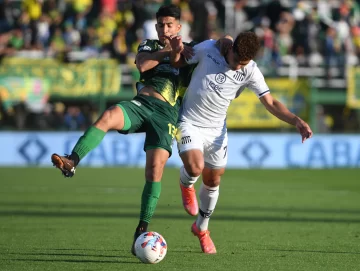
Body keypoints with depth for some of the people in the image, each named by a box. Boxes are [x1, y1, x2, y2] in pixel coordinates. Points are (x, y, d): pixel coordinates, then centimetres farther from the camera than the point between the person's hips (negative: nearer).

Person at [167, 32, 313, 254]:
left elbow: (271, 103, -13)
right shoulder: (208, 49, -16)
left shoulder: (251, 72, -14)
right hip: (189, 122, -2)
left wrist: (296, 121, -27)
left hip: (216, 129, 3)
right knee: (195, 167, -25)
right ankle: (186, 186, 15)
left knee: (213, 181, 11)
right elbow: (177, 64, 0)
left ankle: (201, 228, 37)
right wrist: (177, 51, -24)